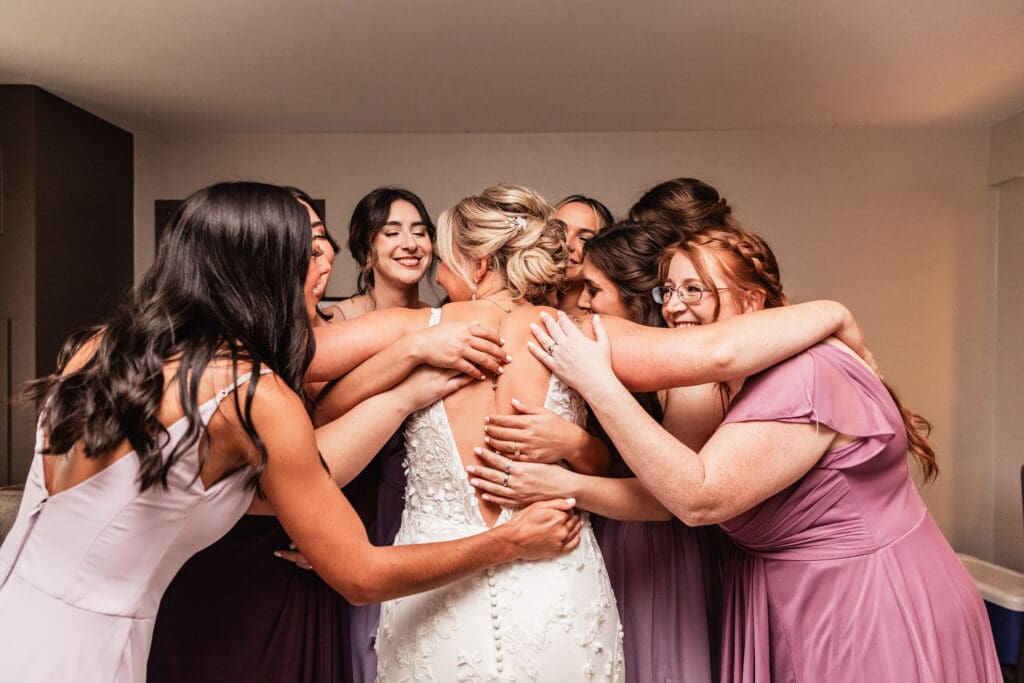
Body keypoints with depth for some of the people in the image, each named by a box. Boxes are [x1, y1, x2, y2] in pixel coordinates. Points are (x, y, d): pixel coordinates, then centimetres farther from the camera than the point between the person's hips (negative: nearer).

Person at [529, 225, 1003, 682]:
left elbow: (700, 499, -34)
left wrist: (597, 382, -33)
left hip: (872, 612, -8)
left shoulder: (802, 377, -26)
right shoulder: (727, 383, 3)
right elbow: (661, 496, -4)